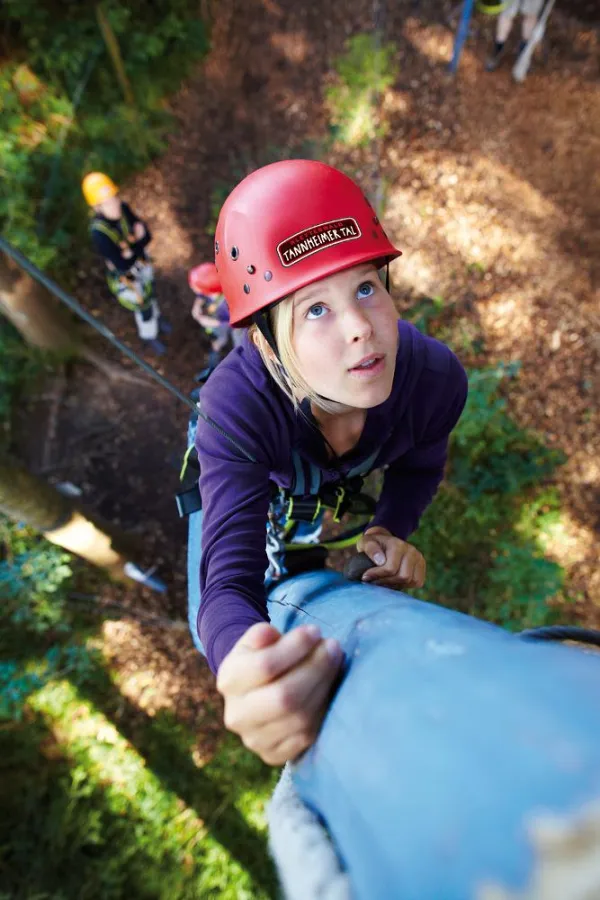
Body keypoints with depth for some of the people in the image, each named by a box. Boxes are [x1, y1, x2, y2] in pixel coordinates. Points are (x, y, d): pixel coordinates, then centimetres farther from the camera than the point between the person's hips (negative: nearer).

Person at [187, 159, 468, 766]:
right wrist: (239, 654, -71)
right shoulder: (236, 407, -46)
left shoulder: (436, 378, -35)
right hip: (245, 465, -2)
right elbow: (228, 585, -48)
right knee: (214, 636, 10)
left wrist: (392, 529, -32)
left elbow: (418, 467, -12)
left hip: (348, 481, 3)